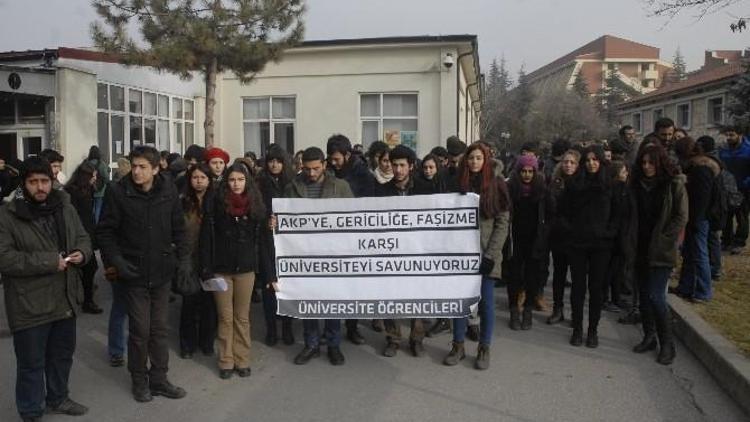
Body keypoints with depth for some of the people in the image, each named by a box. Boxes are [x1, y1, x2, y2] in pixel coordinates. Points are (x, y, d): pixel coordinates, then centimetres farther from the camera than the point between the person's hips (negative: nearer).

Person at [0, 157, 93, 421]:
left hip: (64, 300, 6)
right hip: (29, 306, -5)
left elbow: (83, 237, 13)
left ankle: (58, 399, 43)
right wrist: (49, 261, -24)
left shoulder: (65, 207, 5)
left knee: (63, 354, 22)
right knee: (32, 363, 8)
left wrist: (82, 253, -10)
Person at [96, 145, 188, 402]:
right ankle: (139, 380, 24)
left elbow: (179, 229, 7)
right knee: (140, 330, 4)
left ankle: (158, 379, 26)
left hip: (162, 271, 3)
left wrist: (183, 257, -1)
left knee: (160, 329, 11)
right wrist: (115, 260, -15)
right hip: (134, 273, -2)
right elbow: (105, 232, -5)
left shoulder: (169, 191, -2)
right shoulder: (118, 192, -9)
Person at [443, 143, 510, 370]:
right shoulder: (459, 184, 7)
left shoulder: (496, 185, -1)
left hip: (486, 253, -2)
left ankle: (484, 348, 17)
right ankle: (458, 345, 19)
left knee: (486, 301, 4)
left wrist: (491, 254, -11)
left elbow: (503, 222, -4)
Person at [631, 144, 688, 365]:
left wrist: (663, 239, -10)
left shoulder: (674, 184, -5)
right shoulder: (638, 184, 8)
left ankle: (667, 344, 4)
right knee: (644, 294, 10)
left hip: (662, 251, -5)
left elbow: (681, 217, -6)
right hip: (642, 248, 5)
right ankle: (649, 337, 24)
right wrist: (633, 241, 3)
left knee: (656, 296, -10)